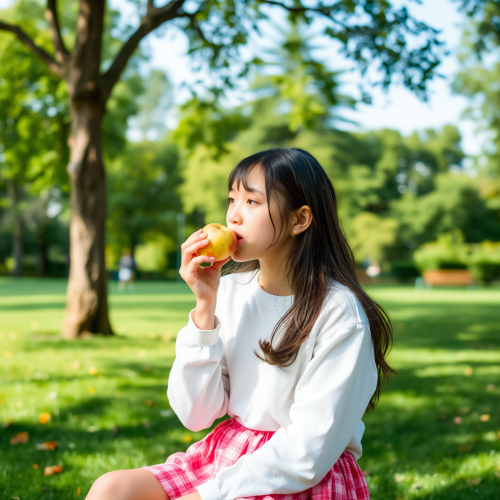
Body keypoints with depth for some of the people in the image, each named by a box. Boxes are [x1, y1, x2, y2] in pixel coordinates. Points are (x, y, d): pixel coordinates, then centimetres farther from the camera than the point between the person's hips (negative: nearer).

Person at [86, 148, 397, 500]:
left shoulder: (339, 312, -15)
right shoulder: (230, 290, 0)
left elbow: (310, 451, -17)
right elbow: (196, 415, -3)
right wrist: (205, 306, -12)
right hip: (226, 456, 6)